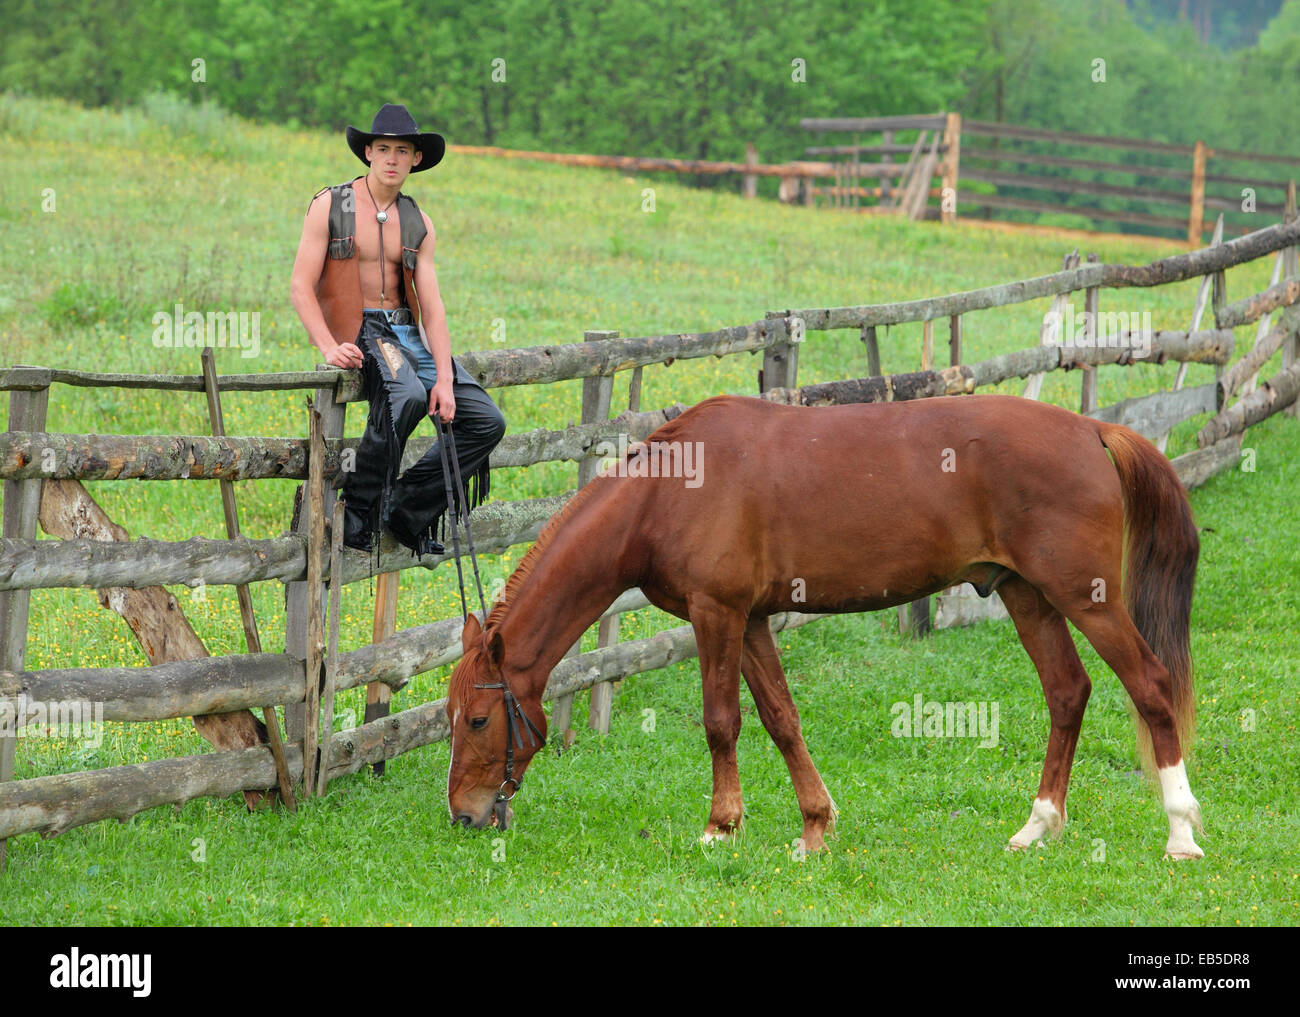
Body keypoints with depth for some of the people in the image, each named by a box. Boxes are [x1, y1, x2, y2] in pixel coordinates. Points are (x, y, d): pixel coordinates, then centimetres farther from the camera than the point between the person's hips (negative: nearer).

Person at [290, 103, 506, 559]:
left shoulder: (417, 225, 12)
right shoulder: (330, 206, -2)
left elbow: (432, 306, 5)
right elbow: (301, 288, -6)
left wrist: (444, 378, -9)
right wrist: (329, 348, -23)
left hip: (408, 334, 6)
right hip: (357, 334, -6)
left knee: (487, 421, -4)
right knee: (406, 395, -37)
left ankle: (409, 509, 4)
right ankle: (360, 514, -24)